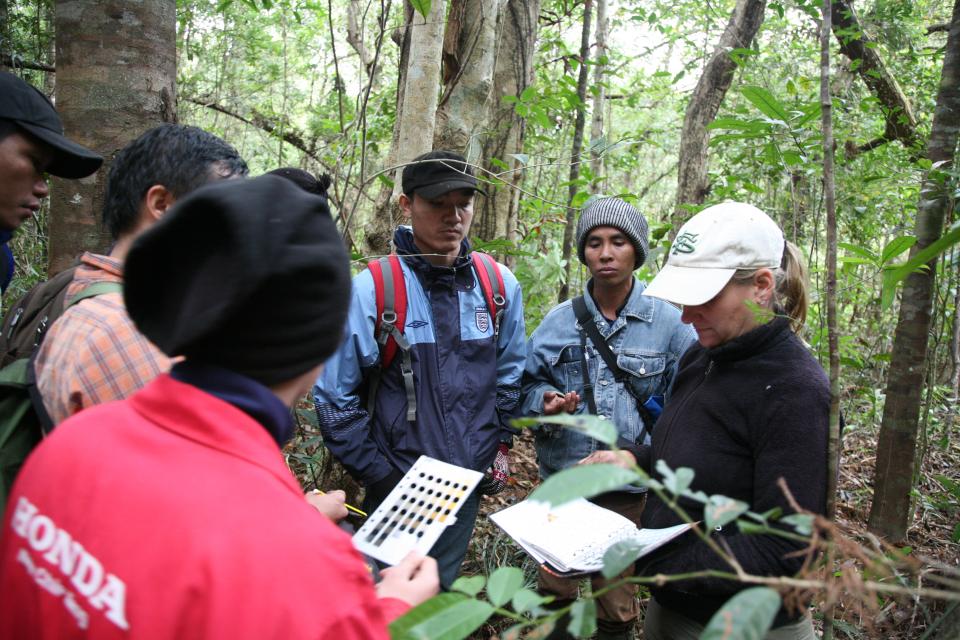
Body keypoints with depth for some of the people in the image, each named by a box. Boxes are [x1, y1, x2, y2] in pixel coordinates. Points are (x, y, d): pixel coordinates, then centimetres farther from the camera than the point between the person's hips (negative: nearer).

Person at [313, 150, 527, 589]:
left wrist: (500, 441, 8)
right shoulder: (370, 289, -15)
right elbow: (335, 397, -10)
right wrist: (376, 475, -10)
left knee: (440, 589, 23)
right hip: (398, 489, -3)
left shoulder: (499, 284, -3)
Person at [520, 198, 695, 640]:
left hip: (629, 487, -2)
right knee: (554, 591, 18)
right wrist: (544, 404, -16)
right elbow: (526, 387, 6)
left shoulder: (669, 322, -6)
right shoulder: (559, 320, -1)